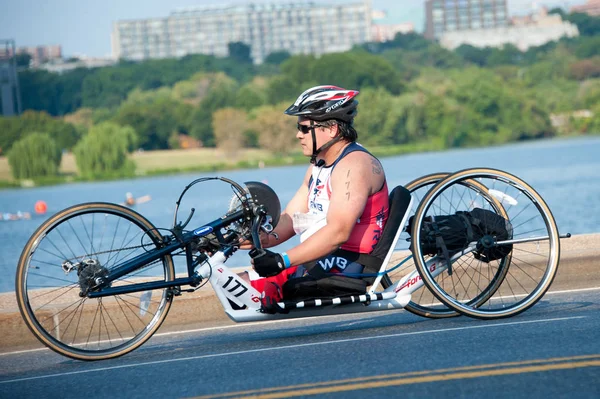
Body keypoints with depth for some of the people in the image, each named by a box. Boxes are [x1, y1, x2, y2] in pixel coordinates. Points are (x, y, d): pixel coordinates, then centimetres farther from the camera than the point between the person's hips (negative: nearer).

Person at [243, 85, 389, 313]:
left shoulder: (354, 165, -14)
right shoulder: (319, 166, 19)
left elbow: (338, 232, -25)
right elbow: (290, 218, 13)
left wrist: (282, 261, -31)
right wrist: (262, 239, -10)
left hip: (345, 268, -10)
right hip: (317, 262, 10)